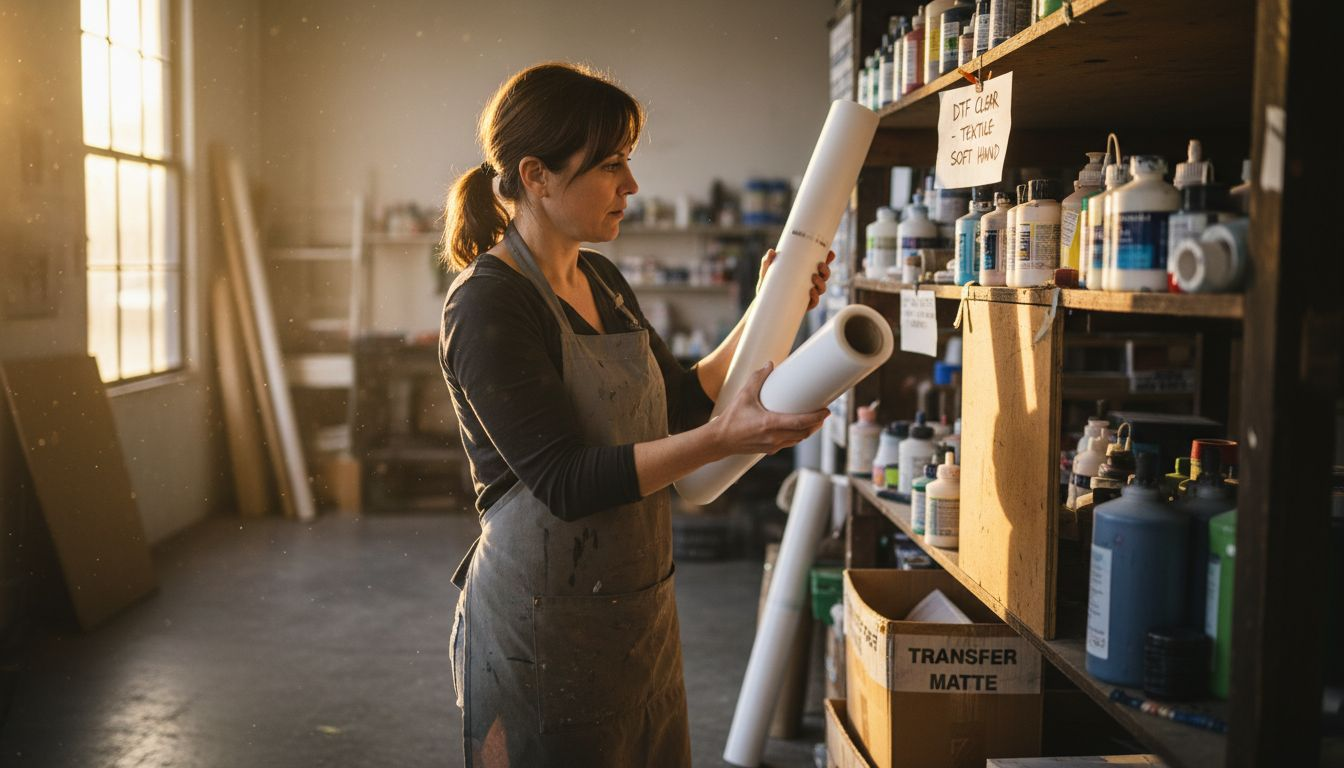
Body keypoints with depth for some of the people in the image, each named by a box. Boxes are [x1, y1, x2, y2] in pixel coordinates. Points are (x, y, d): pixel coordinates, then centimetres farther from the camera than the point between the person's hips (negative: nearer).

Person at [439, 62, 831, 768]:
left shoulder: (602, 283, 9)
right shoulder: (487, 305, -17)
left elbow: (681, 403, 16)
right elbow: (565, 481, -24)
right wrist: (724, 438, -32)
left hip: (637, 614, 8)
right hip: (541, 625, -8)